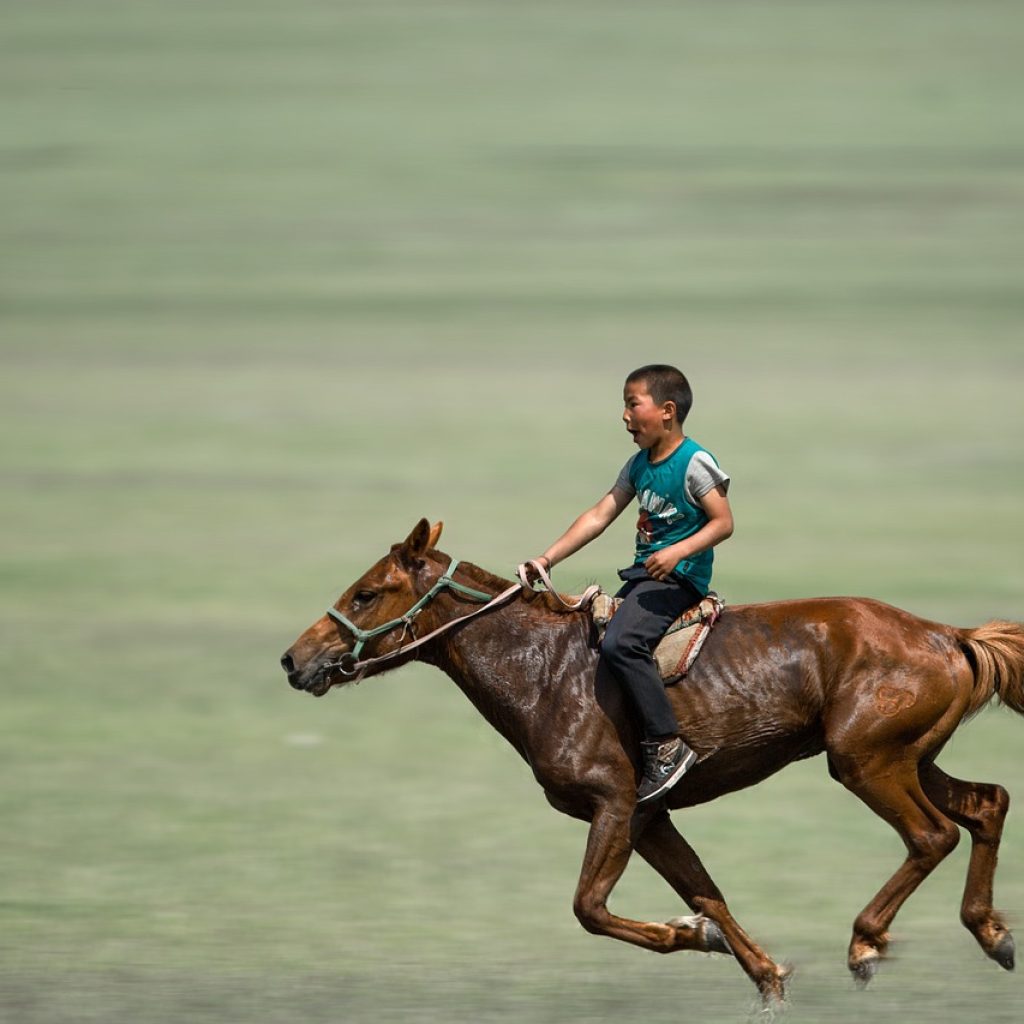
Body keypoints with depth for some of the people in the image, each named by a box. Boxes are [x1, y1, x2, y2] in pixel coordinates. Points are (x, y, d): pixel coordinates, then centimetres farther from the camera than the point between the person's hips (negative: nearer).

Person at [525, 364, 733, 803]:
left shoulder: (694, 463, -11)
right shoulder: (639, 464, 13)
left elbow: (723, 522, -14)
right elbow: (599, 516, 12)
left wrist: (678, 551, -28)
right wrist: (548, 558, 4)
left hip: (680, 577, -10)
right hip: (643, 572, 10)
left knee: (619, 643, -30)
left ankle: (667, 746, -28)